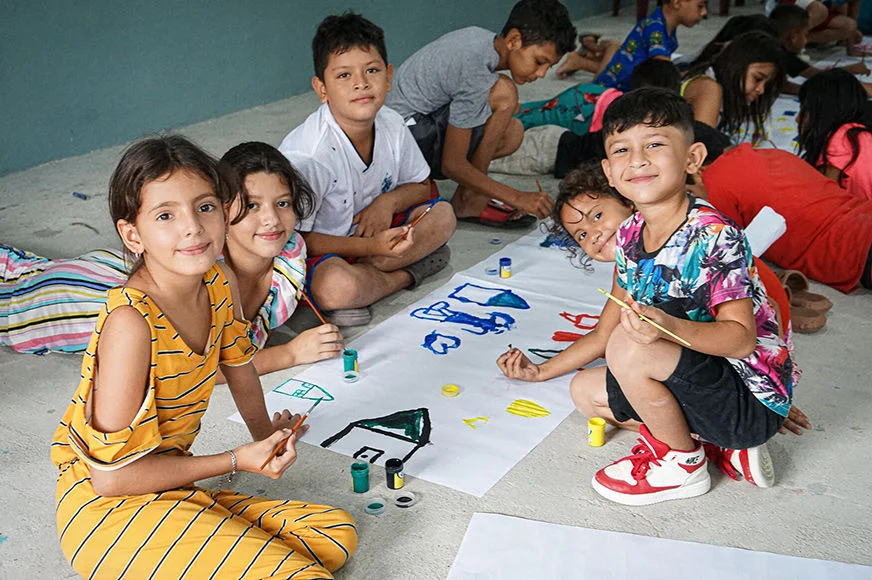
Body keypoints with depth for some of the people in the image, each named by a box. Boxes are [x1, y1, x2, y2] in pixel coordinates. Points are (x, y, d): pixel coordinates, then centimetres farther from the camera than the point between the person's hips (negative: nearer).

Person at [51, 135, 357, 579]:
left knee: (337, 534, 5)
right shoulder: (131, 322, -27)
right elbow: (112, 475, -23)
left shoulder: (220, 283, -5)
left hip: (171, 490, 8)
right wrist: (237, 461, -16)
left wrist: (266, 438, 22)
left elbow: (238, 365, 18)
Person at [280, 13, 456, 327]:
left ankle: (364, 271, -13)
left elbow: (423, 186, 9)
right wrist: (370, 246, -30)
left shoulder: (391, 125, -8)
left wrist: (388, 201, -15)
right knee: (335, 287, -38)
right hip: (316, 251, -7)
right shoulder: (307, 153, -28)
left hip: (374, 234, 7)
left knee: (441, 214, -5)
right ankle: (408, 273, -8)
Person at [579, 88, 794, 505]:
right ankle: (716, 441, 6)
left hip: (751, 403, -9)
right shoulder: (629, 236, 0)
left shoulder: (713, 236, -24)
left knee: (629, 347, -29)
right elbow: (611, 328, 10)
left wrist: (669, 326, -43)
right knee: (586, 388, 12)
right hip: (705, 387, 9)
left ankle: (681, 462, -2)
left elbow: (741, 338, -27)